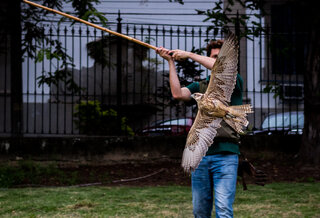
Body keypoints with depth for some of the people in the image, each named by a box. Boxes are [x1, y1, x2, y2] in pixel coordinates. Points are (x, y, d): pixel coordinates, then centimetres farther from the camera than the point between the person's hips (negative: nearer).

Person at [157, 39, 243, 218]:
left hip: (226, 155, -4)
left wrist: (189, 54, -8)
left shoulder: (235, 82, 7)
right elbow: (178, 93, -1)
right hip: (200, 154, 4)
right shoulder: (200, 87, 18)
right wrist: (171, 62, 0)